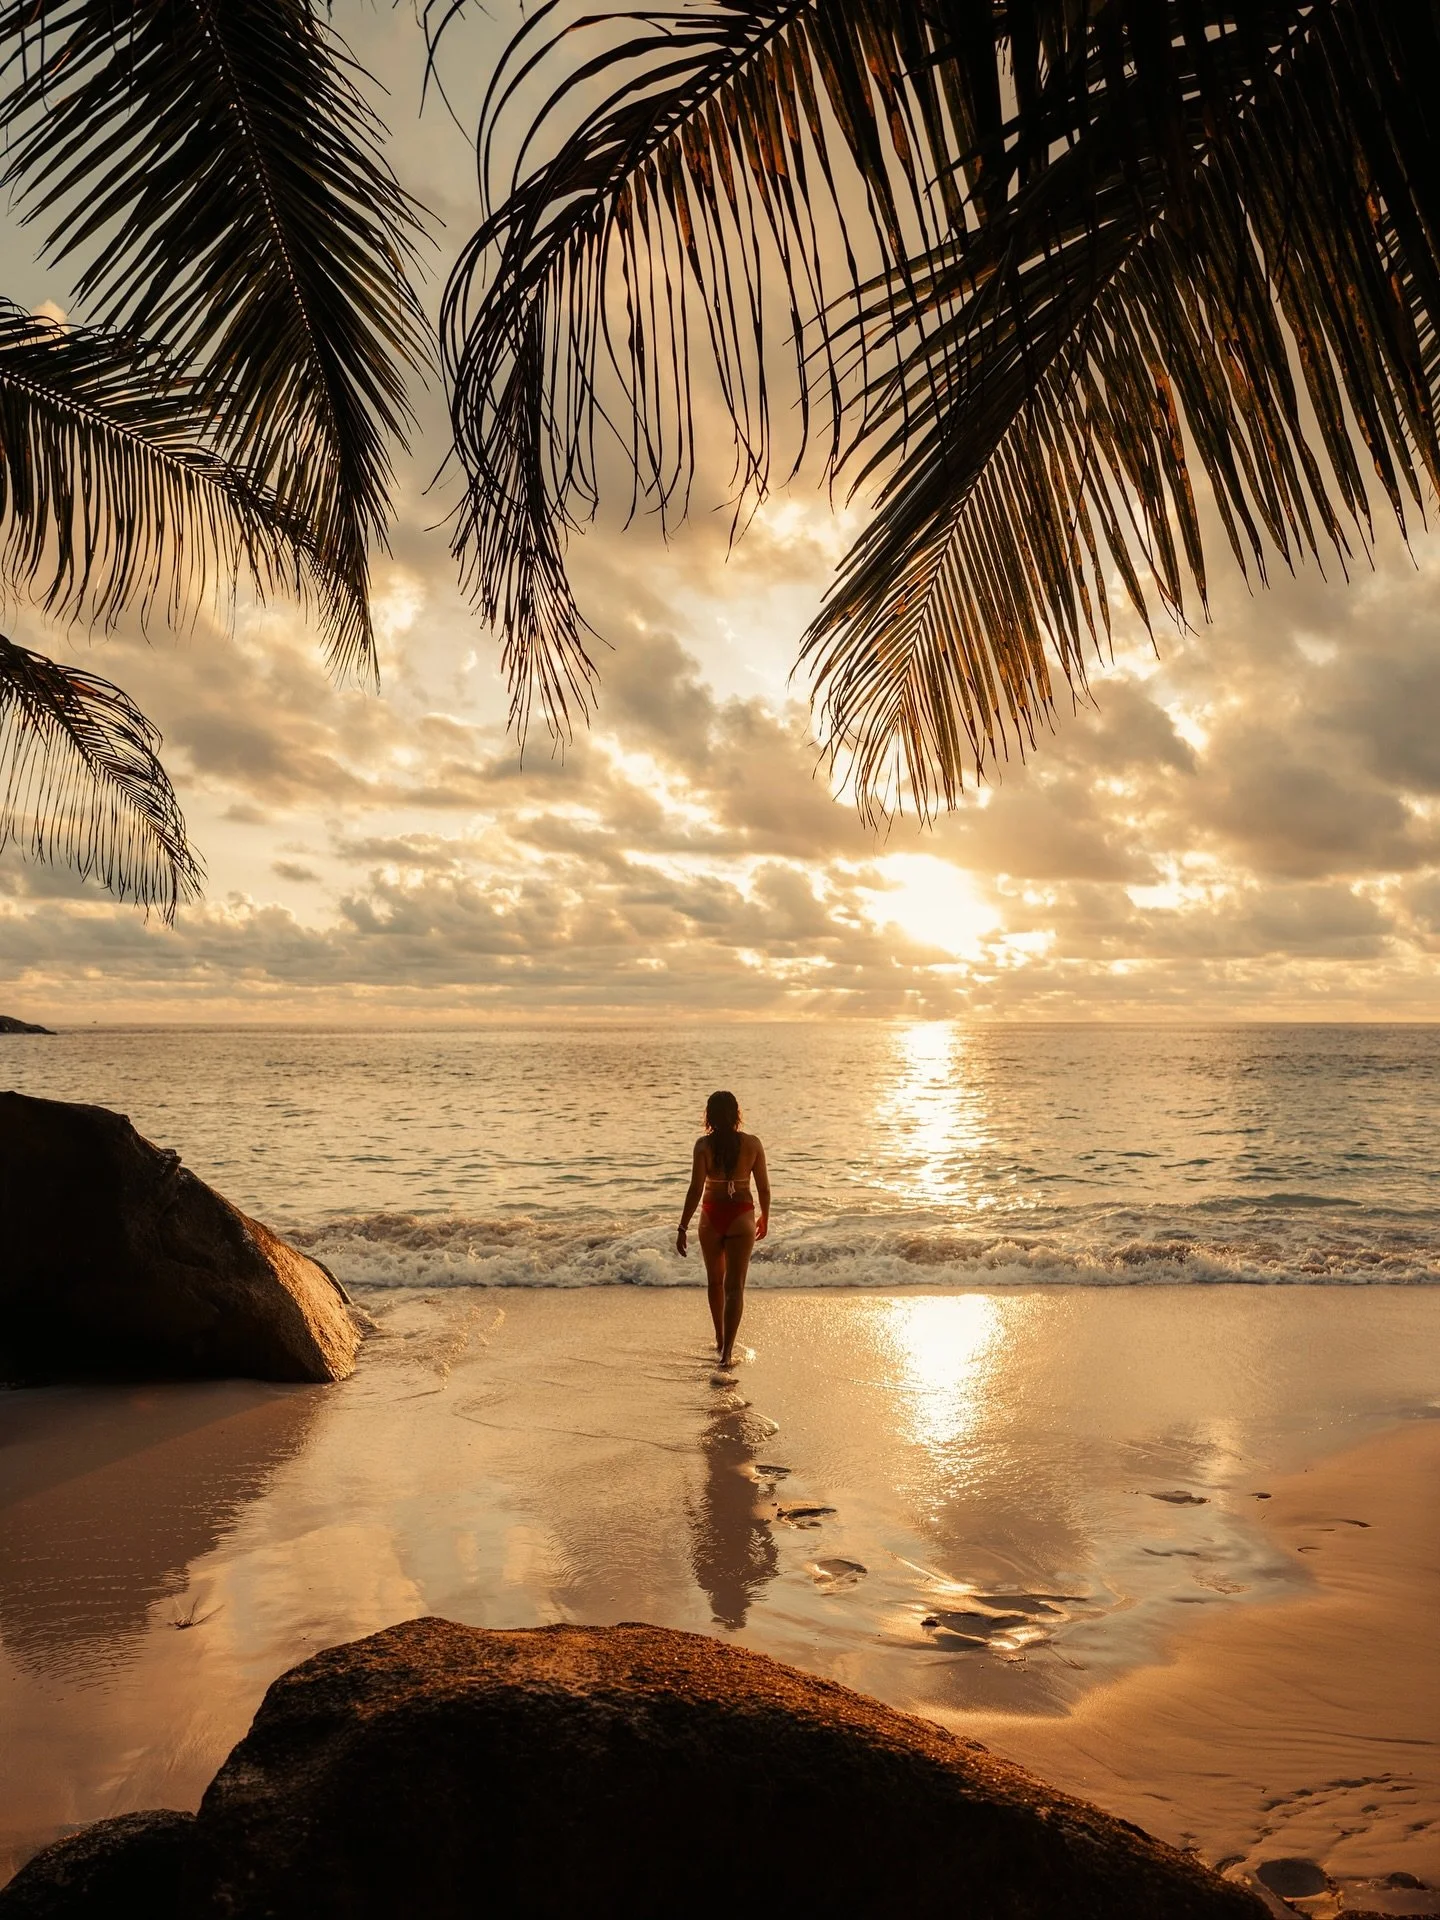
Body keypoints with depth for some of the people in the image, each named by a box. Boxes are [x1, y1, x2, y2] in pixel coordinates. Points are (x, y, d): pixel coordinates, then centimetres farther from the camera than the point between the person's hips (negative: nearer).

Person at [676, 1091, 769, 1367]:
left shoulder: (704, 1145, -11)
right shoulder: (752, 1144, -7)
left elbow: (695, 1189, -14)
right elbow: (763, 1188, -1)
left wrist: (683, 1228, -8)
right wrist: (764, 1218, 16)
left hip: (711, 1217, 0)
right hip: (741, 1216, 0)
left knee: (715, 1281, 20)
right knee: (734, 1285, 1)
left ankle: (720, 1341, 34)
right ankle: (727, 1350, -10)